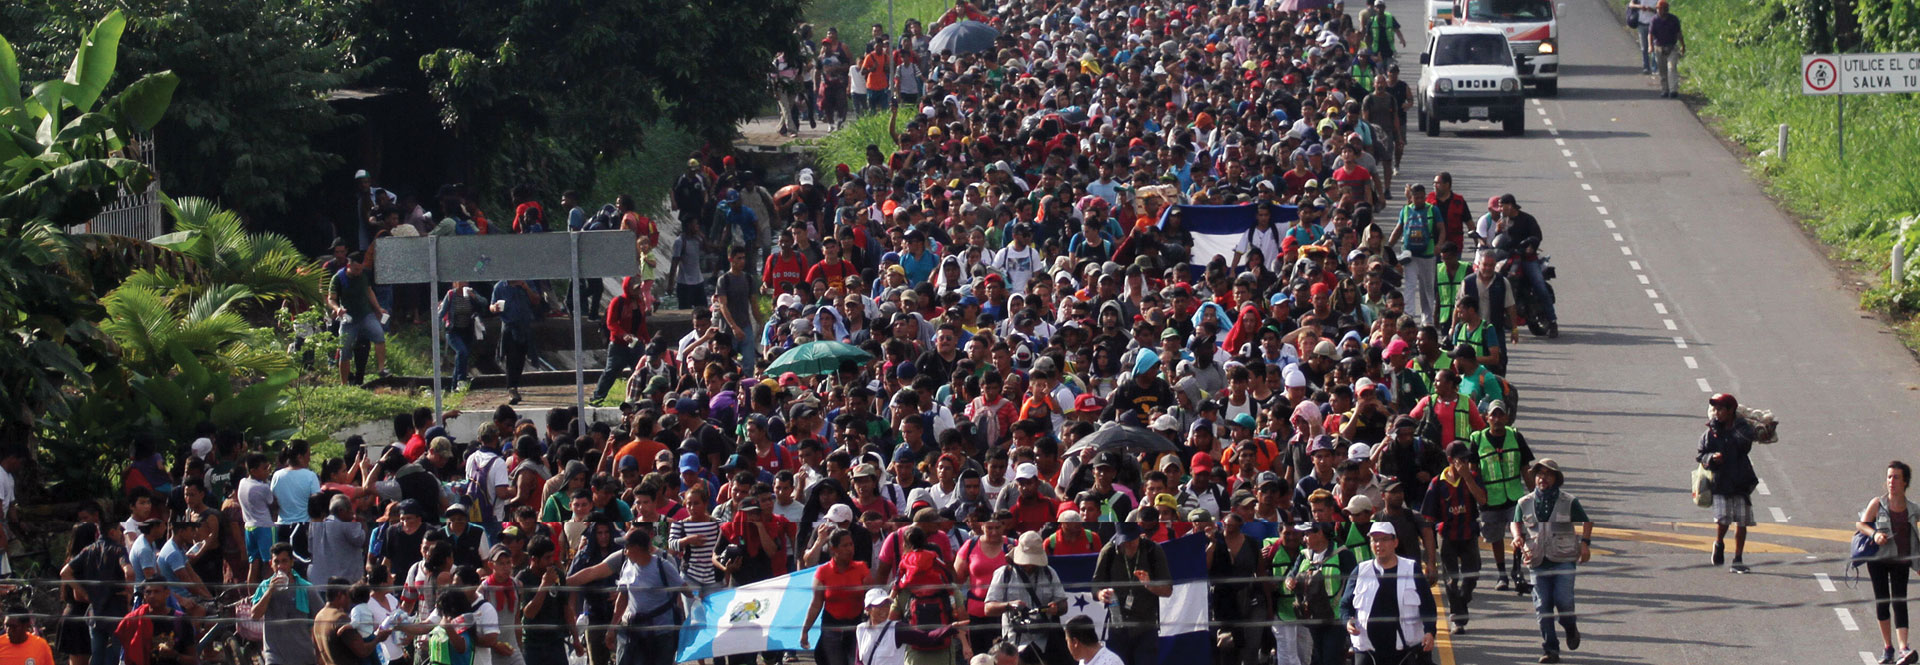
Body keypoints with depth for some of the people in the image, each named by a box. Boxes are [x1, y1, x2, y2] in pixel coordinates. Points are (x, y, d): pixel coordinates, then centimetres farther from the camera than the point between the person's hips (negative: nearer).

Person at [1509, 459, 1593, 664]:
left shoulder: (1569, 502, 2)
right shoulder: (1525, 503, 8)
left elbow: (1586, 522, 12)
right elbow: (1516, 523, 20)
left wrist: (1585, 543, -2)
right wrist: (1518, 538, -2)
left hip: (1564, 560, -2)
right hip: (1538, 562, 2)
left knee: (1563, 599, -15)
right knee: (1542, 606, -3)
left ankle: (1571, 627, 18)